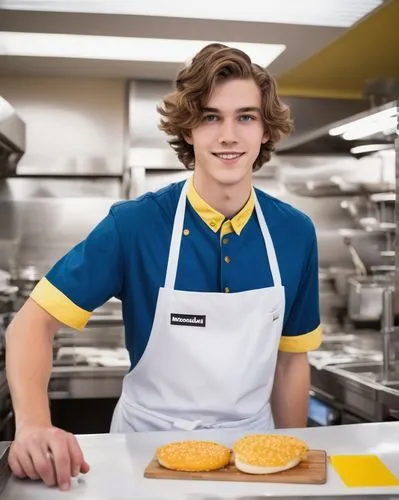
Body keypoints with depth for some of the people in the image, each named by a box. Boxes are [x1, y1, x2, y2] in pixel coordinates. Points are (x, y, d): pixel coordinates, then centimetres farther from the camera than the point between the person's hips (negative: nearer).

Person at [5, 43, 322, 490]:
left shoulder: (295, 233, -8)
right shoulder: (134, 223, -17)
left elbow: (291, 359, 2)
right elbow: (34, 320, -16)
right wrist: (33, 425, -32)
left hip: (252, 443, 3)